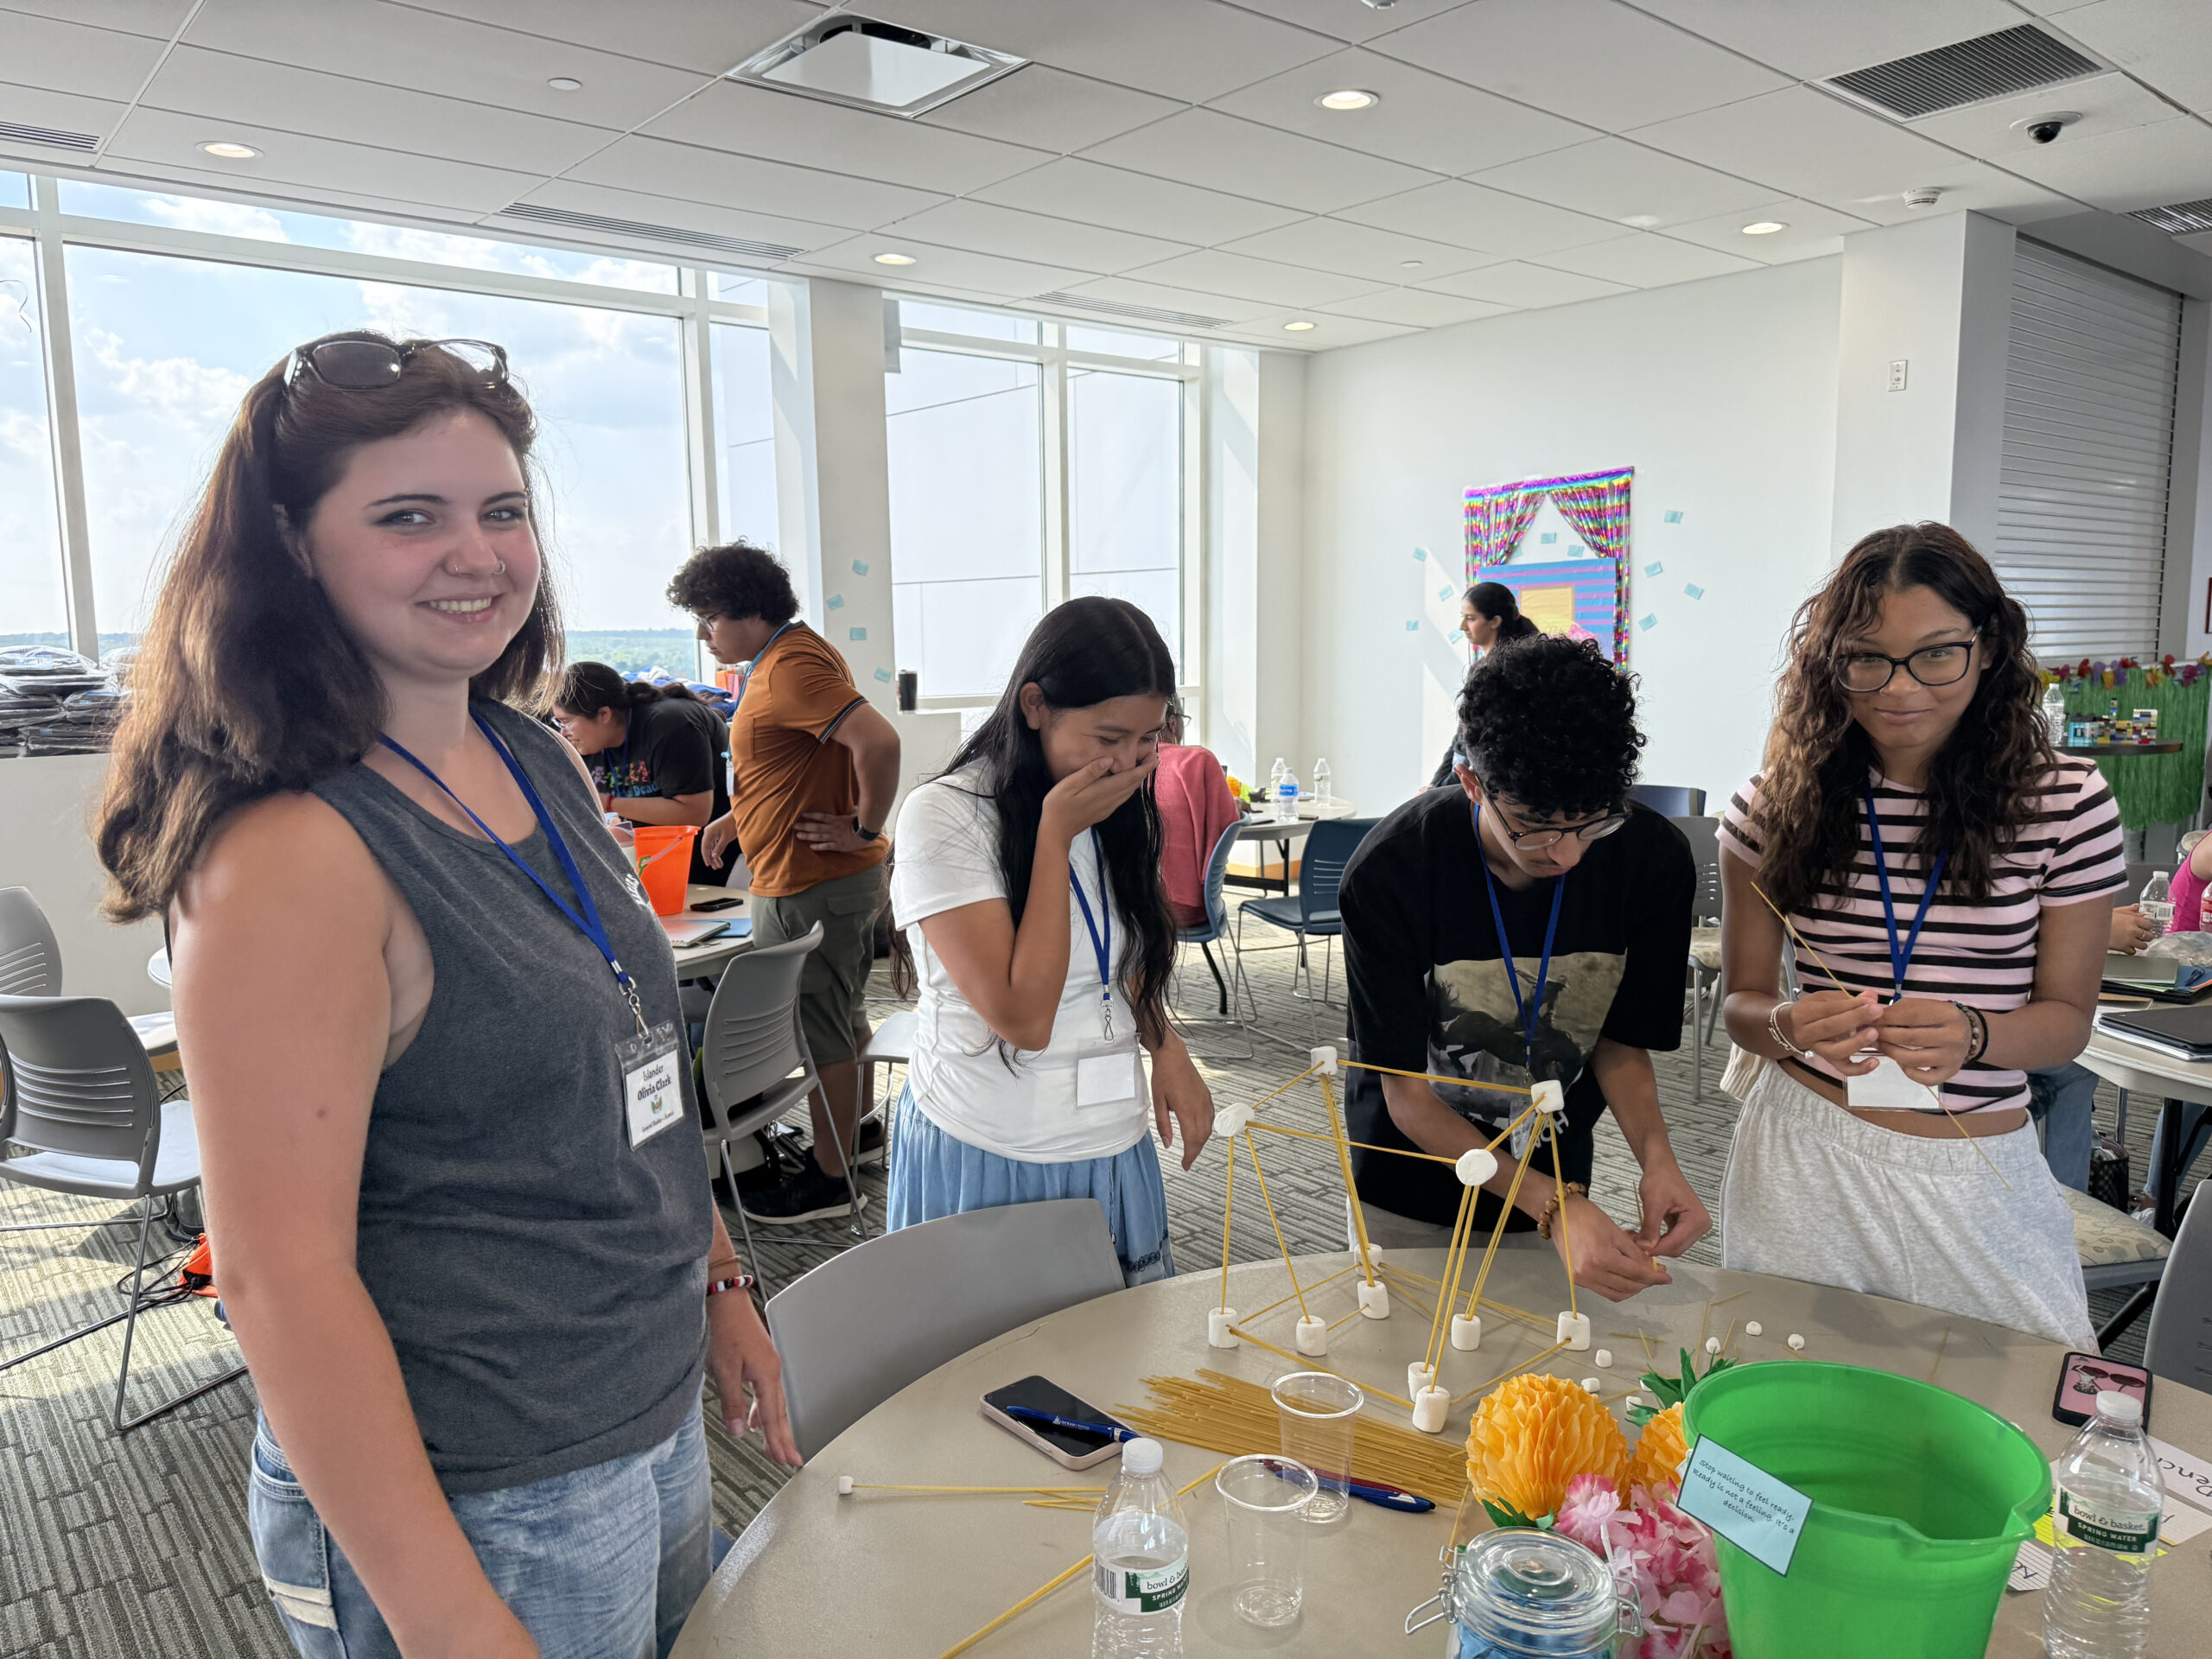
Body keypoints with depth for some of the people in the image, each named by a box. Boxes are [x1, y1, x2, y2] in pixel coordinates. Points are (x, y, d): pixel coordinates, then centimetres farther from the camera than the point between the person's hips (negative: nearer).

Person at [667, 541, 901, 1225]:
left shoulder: (791, 669, -21)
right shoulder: (788, 657, 13)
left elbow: (878, 741, -34)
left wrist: (865, 828, -24)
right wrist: (741, 816, 19)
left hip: (811, 887, -11)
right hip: (841, 883, 11)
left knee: (820, 1030, 0)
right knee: (841, 1016, 23)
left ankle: (830, 1178, 12)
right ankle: (855, 1131, 39)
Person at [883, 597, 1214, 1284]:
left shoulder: (1117, 810, 4)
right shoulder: (944, 816, -17)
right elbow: (1023, 1016, -24)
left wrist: (1167, 1047, 1)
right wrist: (1057, 834, -21)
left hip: (1114, 1148, 6)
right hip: (986, 1162, -5)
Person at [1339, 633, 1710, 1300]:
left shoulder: (1654, 859, -19)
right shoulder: (1389, 871, -28)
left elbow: (1621, 1042, -5)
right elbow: (1408, 1095, -22)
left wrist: (1655, 1154, -24)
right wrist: (1554, 1206, -32)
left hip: (1557, 1182, 2)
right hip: (1410, 1197, -2)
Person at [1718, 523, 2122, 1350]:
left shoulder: (2067, 806, -5)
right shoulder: (1776, 805, -5)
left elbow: (2067, 1014, 1)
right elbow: (1740, 1001, 1)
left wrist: (1971, 1036, -21)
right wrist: (1789, 1025, -22)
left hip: (1978, 1173, 0)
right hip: (1804, 1153, 0)